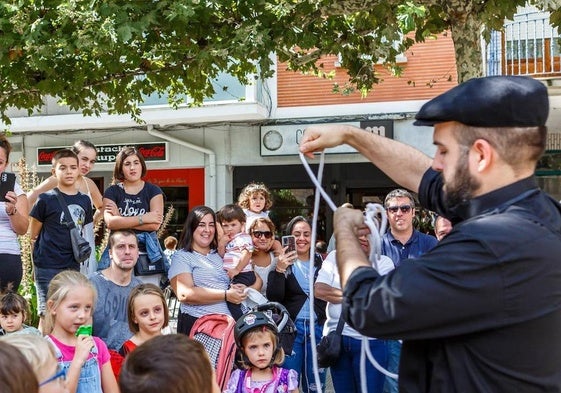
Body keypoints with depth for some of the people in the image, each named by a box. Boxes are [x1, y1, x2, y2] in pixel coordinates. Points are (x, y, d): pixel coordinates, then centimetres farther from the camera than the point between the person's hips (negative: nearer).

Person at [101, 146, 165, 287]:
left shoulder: (153, 191, 9)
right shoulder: (112, 192, 10)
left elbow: (155, 224, -5)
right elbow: (110, 222, -8)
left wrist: (122, 221, -5)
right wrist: (144, 218, -8)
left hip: (147, 254, 0)